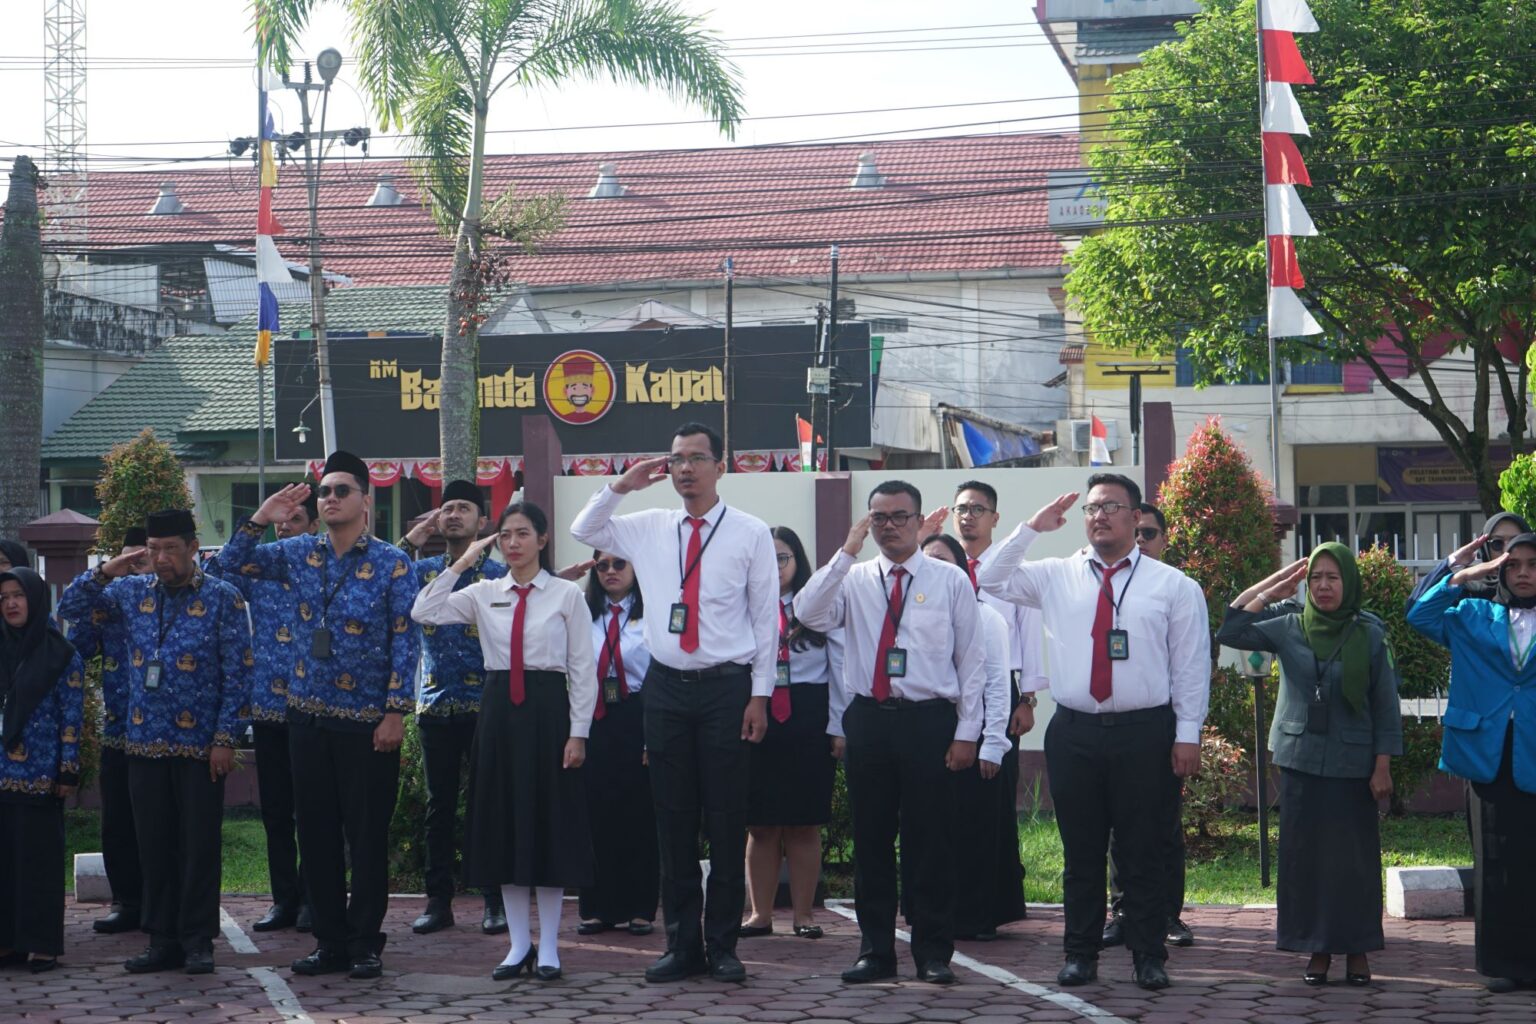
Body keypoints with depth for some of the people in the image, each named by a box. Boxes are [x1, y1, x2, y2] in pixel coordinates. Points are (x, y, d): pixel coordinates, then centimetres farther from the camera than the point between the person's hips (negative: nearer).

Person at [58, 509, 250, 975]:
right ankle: (163, 940, 15)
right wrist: (105, 572, -1)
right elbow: (69, 609, 14)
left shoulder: (222, 599, -4)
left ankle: (197, 941, 8)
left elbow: (237, 673, -6)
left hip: (200, 745, -4)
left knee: (200, 845, 0)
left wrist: (225, 738, -11)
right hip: (145, 743, 4)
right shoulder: (131, 592, 9)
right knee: (154, 845, 7)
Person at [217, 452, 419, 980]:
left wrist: (395, 713, -13)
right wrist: (260, 520, -3)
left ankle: (365, 944, 10)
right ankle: (330, 941, 17)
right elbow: (231, 564, 12)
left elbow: (404, 641, -7)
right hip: (308, 718, 4)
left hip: (368, 722, -4)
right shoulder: (298, 553, 7)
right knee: (316, 834, 8)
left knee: (367, 835, 0)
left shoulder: (392, 563, -5)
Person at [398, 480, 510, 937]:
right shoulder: (423, 570, 11)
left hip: (483, 706, -3)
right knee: (439, 805, 7)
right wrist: (412, 541, -6)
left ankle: (495, 900, 7)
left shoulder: (499, 575, 0)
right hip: (435, 705, 4)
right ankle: (439, 900, 13)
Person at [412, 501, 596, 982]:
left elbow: (583, 669, -2)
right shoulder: (484, 594, 8)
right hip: (499, 709, 3)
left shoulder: (567, 595, 0)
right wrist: (461, 563, -3)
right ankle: (519, 942, 16)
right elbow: (423, 613, -4)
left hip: (548, 710, -3)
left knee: (550, 823, 0)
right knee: (504, 824, 6)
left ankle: (548, 946, 10)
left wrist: (578, 733, -7)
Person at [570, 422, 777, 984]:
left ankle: (722, 945, 10)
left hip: (726, 688, -3)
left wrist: (759, 695, -5)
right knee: (673, 822, 6)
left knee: (726, 822, 1)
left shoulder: (750, 533, -2)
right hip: (666, 686, 3)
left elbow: (766, 616, -1)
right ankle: (682, 944, 13)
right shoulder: (647, 528, 9)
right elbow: (583, 531, 19)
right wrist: (622, 486, 4)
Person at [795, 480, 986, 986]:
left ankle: (933, 954, 10)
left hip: (929, 721, -2)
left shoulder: (951, 581, 5)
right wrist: (846, 552, -12)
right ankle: (875, 950, 16)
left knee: (930, 843, 1)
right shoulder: (853, 579, 9)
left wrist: (966, 732, -3)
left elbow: (973, 660, 4)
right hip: (868, 719, 2)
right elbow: (808, 615, -10)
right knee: (870, 841, 7)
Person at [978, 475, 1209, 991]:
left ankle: (1148, 957, 12)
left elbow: (1192, 664, 2)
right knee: (1080, 851, 7)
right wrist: (1031, 528, 0)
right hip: (1074, 731, 2)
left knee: (1143, 850, 3)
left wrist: (1187, 734, -4)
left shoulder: (1174, 585, 3)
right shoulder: (1054, 576, 10)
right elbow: (989, 582, 6)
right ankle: (1080, 953, 16)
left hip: (1145, 734, -2)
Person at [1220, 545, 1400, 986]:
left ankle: (1357, 949, 11)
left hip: (1351, 765, -2)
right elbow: (1229, 632, -5)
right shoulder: (1288, 628, 3)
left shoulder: (1370, 634, -2)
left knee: (1353, 856, 1)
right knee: (1304, 854, 4)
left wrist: (1383, 766, -6)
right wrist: (1270, 590, -4)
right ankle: (1318, 948, 13)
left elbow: (1385, 705, -1)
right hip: (1300, 761, 2)